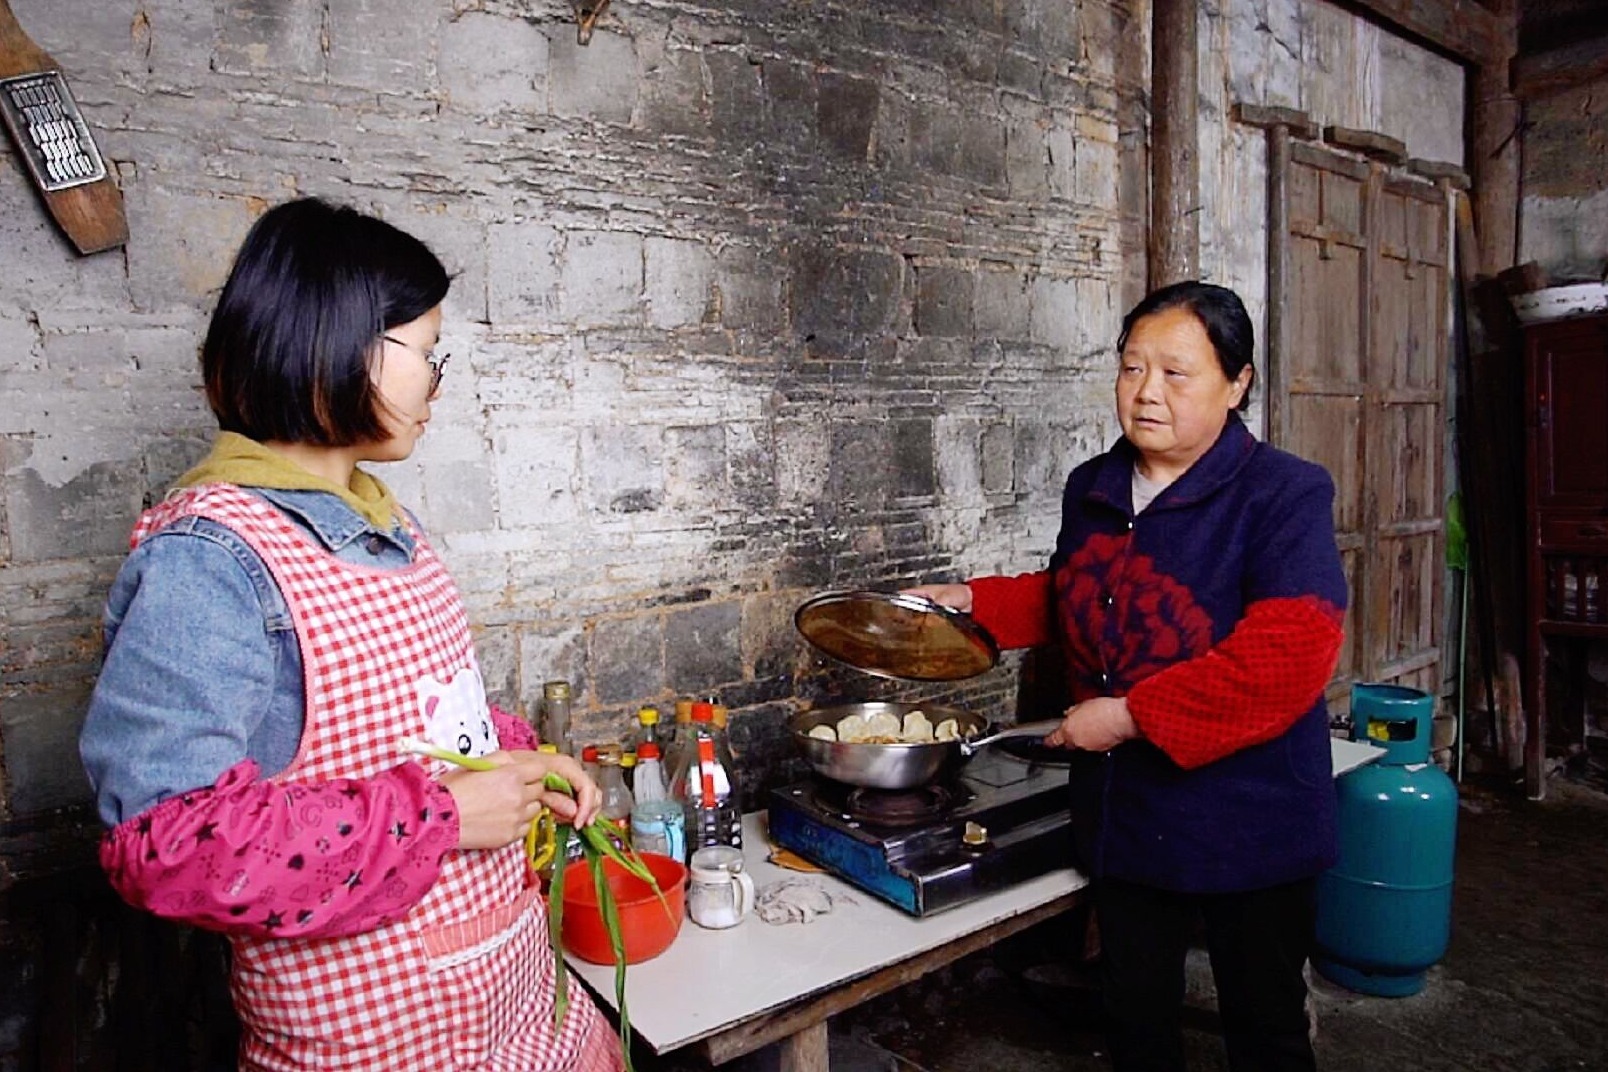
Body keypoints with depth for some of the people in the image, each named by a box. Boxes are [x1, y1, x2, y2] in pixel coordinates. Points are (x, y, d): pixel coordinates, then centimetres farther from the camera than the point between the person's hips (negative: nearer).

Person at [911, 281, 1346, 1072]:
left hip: (1245, 823, -5)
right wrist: (974, 602, 6)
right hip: (1124, 812, 5)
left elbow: (1289, 656, -27)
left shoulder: (1284, 495, -16)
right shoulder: (1091, 490, 3)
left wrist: (1133, 715, -25)